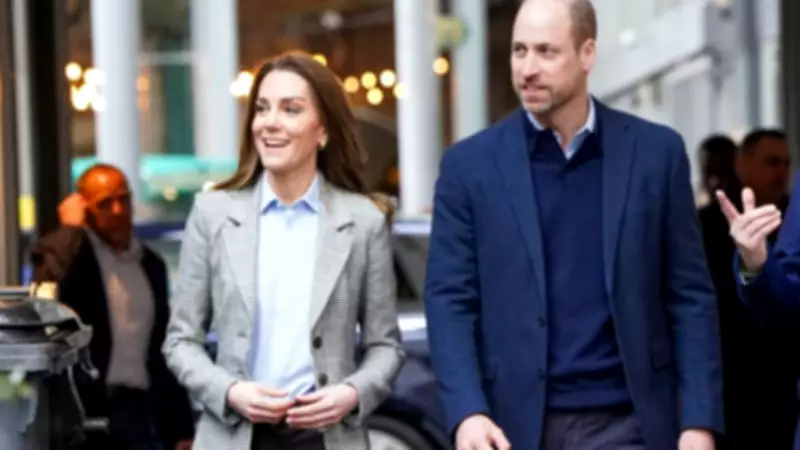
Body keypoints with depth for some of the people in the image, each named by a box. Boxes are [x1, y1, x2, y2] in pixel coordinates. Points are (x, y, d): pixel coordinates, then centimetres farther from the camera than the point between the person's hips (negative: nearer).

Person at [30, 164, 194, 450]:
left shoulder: (151, 264, 15)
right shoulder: (65, 255, -1)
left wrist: (181, 427, 13)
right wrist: (70, 228, -13)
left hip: (136, 411, 5)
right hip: (83, 410, -5)